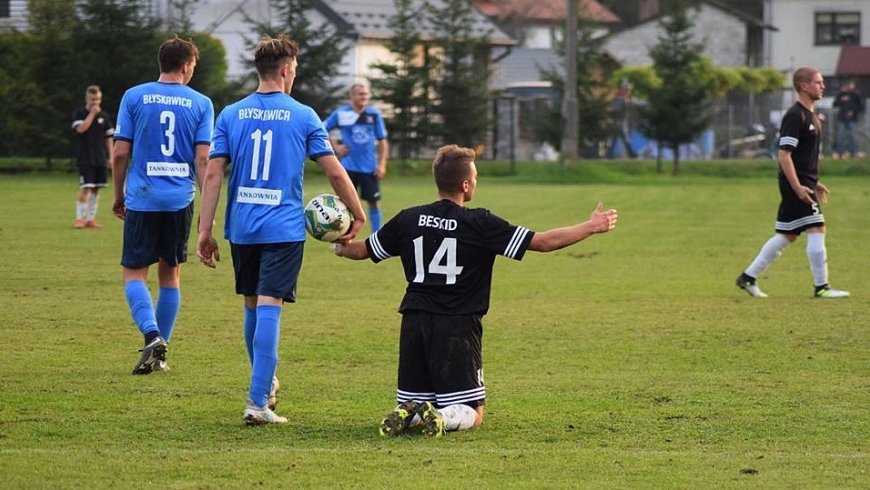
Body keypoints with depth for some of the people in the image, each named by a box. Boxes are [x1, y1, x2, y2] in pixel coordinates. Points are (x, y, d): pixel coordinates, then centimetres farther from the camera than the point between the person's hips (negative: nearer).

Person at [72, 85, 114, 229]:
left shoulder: (104, 116, 9)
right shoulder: (79, 113, -1)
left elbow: (109, 137, 13)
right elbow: (80, 129, -19)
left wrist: (111, 156, 8)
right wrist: (92, 114, -15)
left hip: (100, 159, 4)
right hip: (85, 158, -4)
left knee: (96, 189, 6)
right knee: (86, 187, -13)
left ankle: (90, 219, 13)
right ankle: (79, 218, -7)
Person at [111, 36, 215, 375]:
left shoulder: (134, 97, 1)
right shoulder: (201, 104, 2)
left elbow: (120, 153, 0)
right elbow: (203, 158, -3)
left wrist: (118, 196, 12)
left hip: (141, 199, -1)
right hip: (180, 200, 2)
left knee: (134, 274, 3)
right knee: (170, 274, 13)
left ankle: (152, 335, -21)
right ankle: (159, 354, 15)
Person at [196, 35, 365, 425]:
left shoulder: (231, 115, 4)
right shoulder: (303, 116, -2)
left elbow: (213, 174, 0)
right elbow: (335, 172, -1)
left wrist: (205, 231, 2)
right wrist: (357, 216, 12)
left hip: (242, 228, 3)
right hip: (284, 229, -3)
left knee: (253, 306, 19)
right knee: (269, 309, -8)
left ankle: (265, 384, 36)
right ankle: (258, 402, -15)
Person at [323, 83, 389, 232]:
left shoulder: (374, 114, 1)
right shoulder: (340, 114, -3)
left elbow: (382, 141, 6)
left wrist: (382, 164, -1)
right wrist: (335, 146, -2)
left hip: (370, 168, 1)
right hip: (349, 167, -1)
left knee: (374, 202, 5)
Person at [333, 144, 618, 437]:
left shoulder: (408, 220, 4)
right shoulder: (480, 224, -7)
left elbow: (363, 250, 19)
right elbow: (545, 242, -7)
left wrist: (341, 248, 43)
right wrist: (593, 226, 5)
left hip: (414, 324, 4)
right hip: (458, 327, -4)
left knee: (413, 401, 16)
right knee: (472, 413, 5)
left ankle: (408, 414, -17)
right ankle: (442, 418, -26)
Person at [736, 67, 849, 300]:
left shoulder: (810, 116, 16)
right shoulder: (795, 116, -15)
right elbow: (784, 154, -20)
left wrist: (815, 183, 22)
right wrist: (798, 187, -23)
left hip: (804, 182, 10)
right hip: (795, 184, -10)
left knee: (787, 235, 12)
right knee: (816, 230, -10)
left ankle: (748, 278, 18)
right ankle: (821, 287, -6)